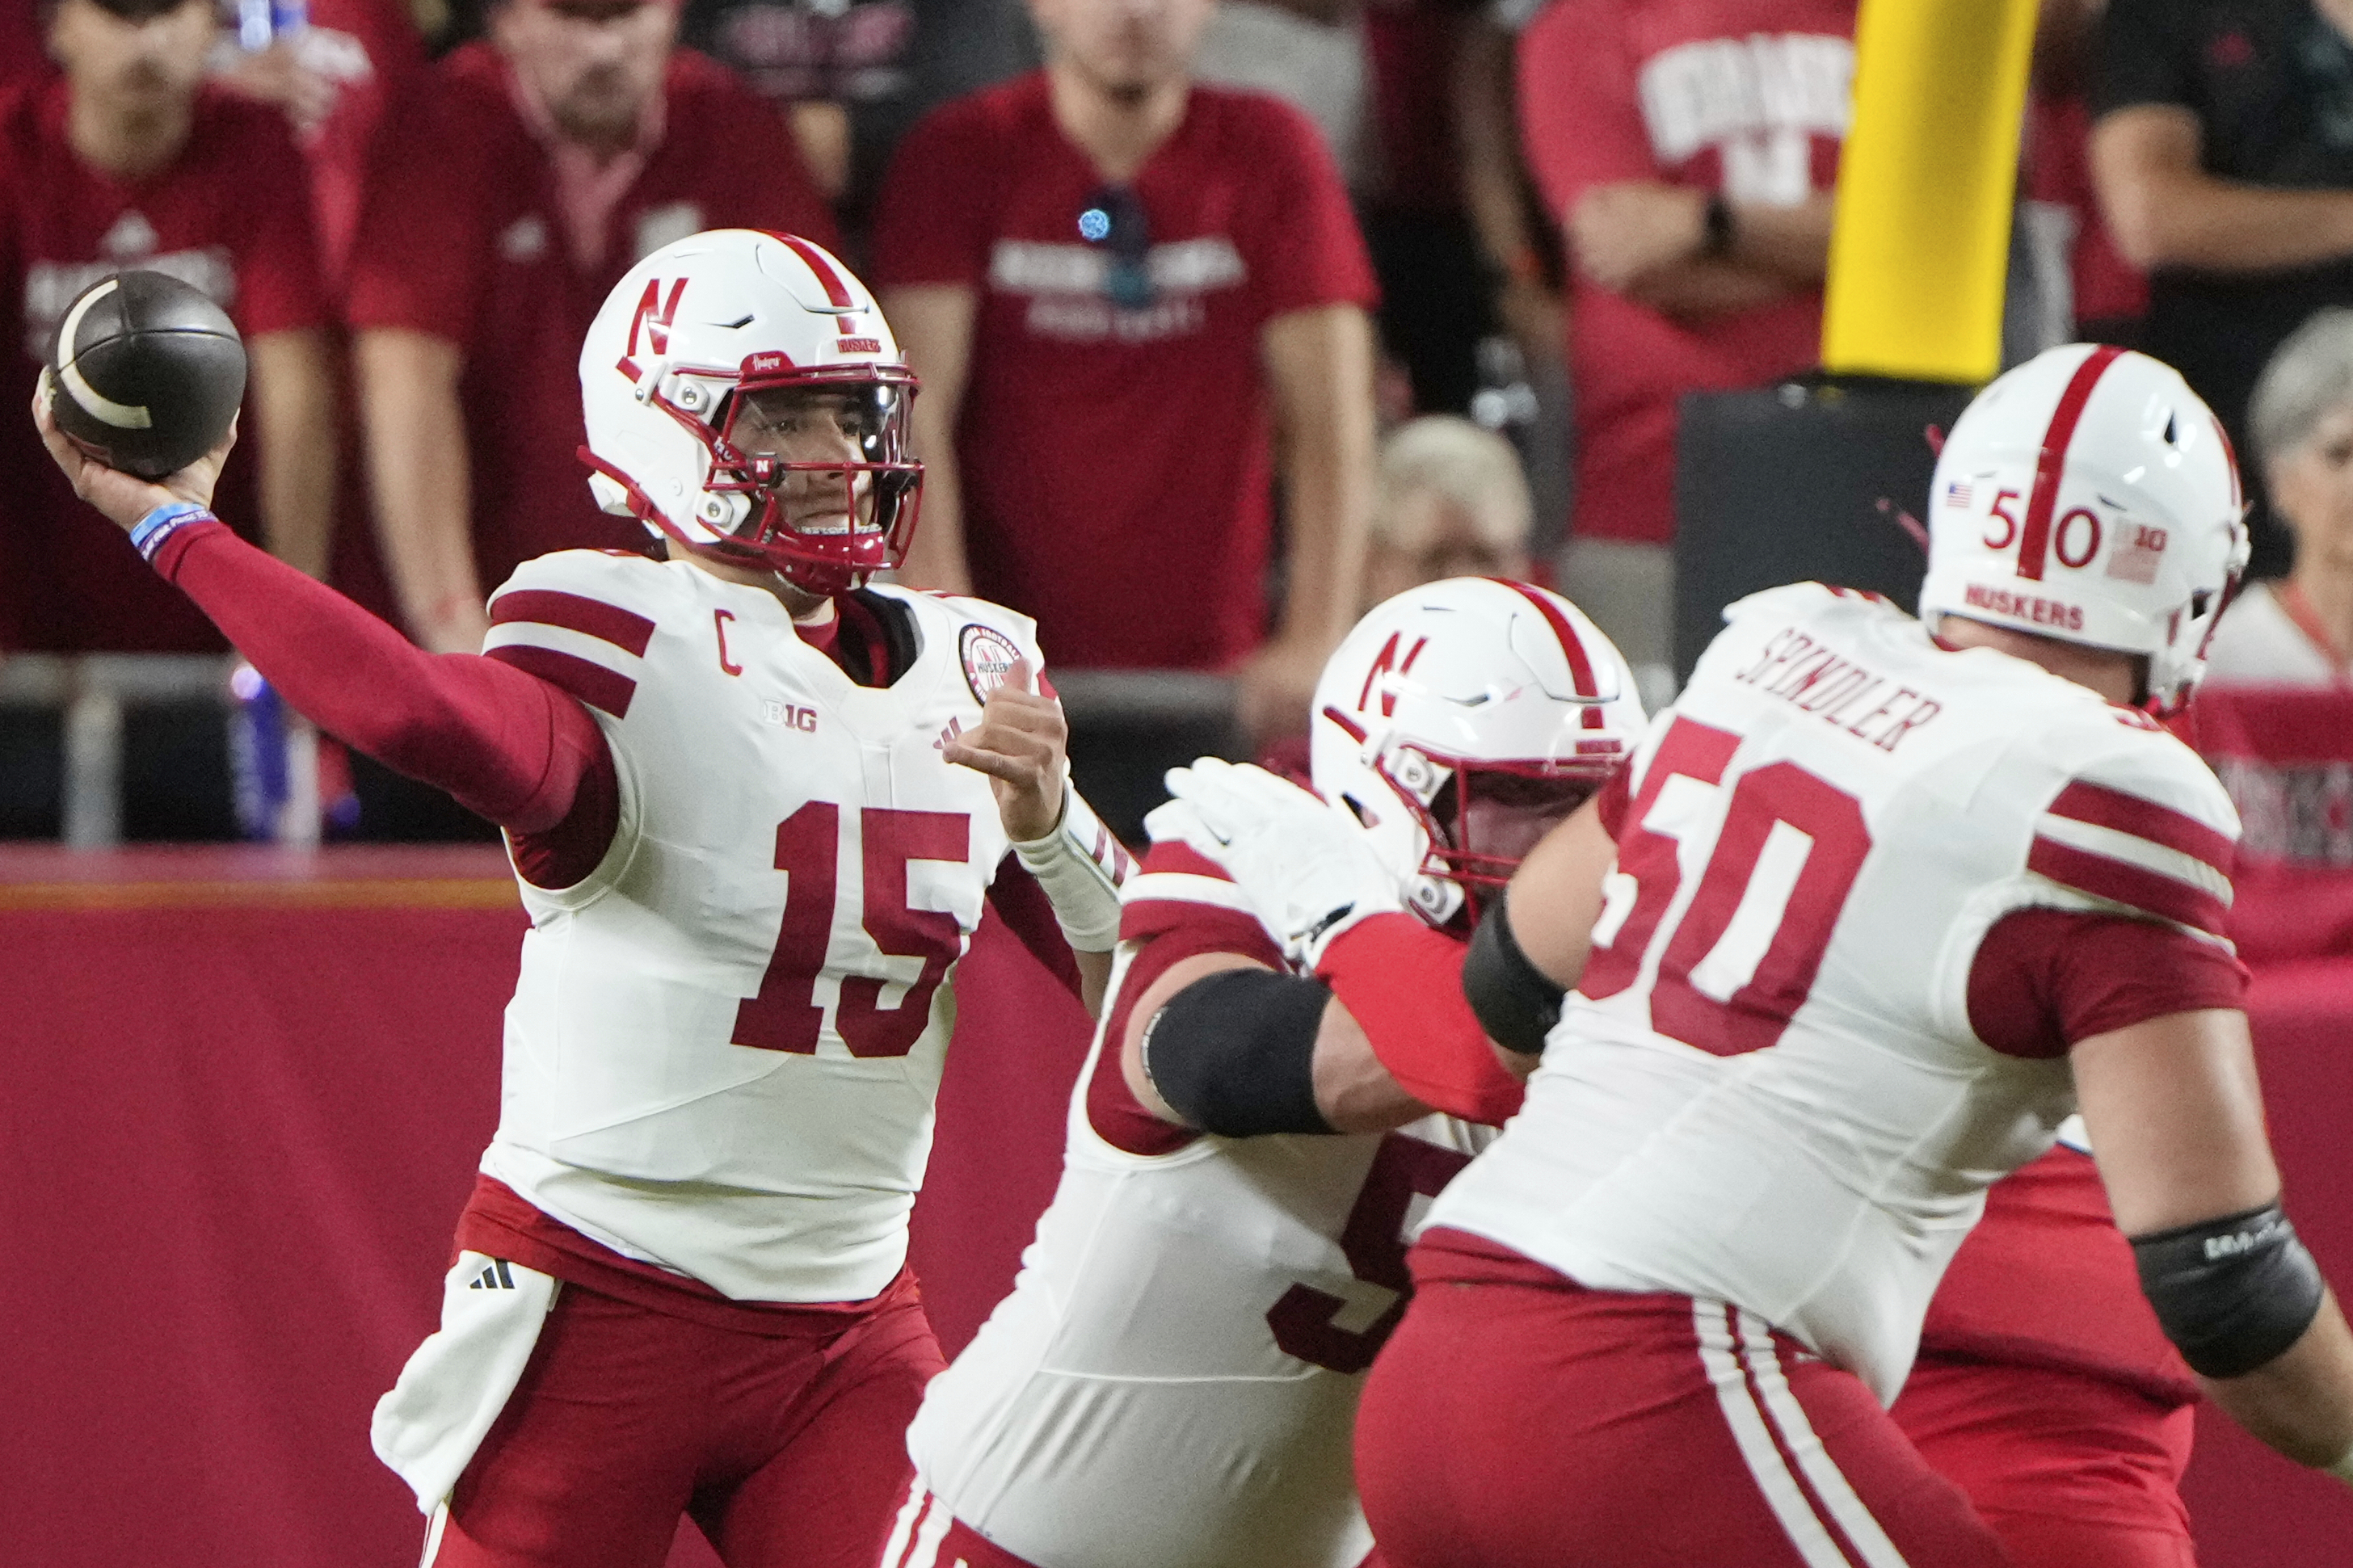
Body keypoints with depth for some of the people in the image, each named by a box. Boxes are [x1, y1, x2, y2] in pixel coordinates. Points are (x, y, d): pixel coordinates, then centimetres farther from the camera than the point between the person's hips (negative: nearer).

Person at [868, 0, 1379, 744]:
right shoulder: (959, 154, 0)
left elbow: (1330, 421, -3)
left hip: (1210, 668, 1)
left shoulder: (1269, 153, 3)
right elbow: (917, 411, -8)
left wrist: (1315, 644, -14)